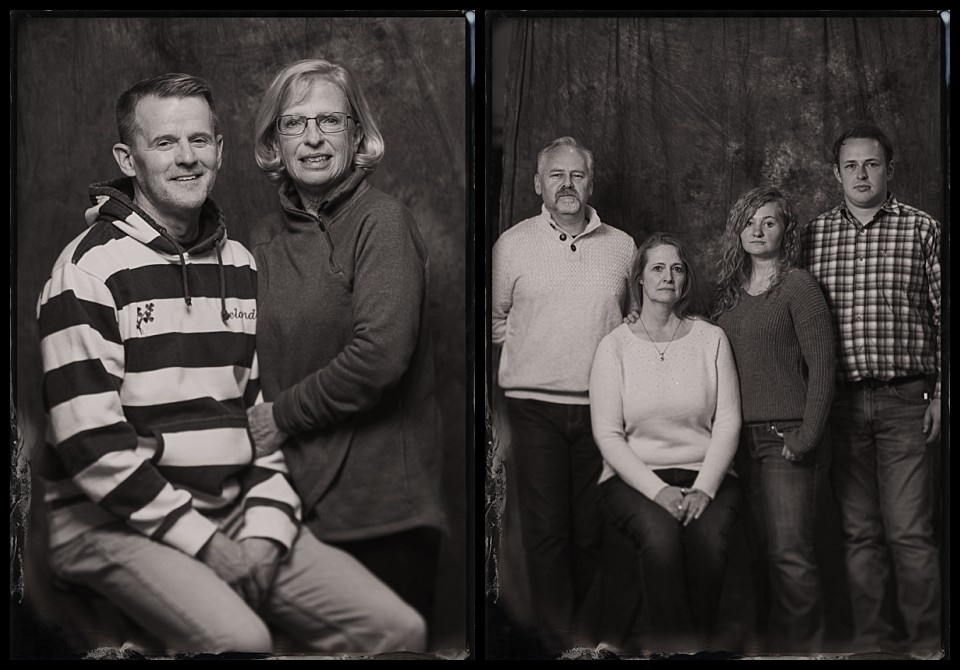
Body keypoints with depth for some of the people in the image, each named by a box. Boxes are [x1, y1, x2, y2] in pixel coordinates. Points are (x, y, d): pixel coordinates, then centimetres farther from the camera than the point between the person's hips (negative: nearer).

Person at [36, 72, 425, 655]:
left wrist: (265, 530, 0)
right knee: (238, 639, -32)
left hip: (240, 517, 6)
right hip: (117, 523, -5)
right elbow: (91, 441, -14)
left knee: (400, 629, -9)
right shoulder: (90, 268, -7)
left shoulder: (241, 265, 13)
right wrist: (202, 541, -14)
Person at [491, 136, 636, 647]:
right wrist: (535, 354, 9)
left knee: (593, 529, 6)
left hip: (603, 407, 1)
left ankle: (593, 634, 17)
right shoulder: (512, 245, 4)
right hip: (536, 407, -1)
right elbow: (494, 319, 13)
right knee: (546, 528, -1)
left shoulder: (622, 246, 8)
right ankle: (555, 636, 7)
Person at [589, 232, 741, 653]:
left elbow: (728, 422, 3)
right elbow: (607, 433, -3)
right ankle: (678, 646, -21)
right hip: (634, 476, -1)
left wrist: (704, 489, -12)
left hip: (706, 474, 1)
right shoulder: (615, 346, 4)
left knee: (709, 535, -31)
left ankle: (699, 640, -14)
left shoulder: (711, 339, 9)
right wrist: (658, 491, -15)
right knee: (662, 534, -33)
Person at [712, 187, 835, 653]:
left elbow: (822, 366, -7)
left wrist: (806, 439, -13)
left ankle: (801, 645, 2)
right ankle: (768, 641, 13)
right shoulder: (729, 292, 15)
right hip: (739, 438, 5)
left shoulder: (797, 285, -1)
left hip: (787, 437, -5)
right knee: (760, 550, 5)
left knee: (790, 552, -8)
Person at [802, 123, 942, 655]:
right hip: (840, 402, 3)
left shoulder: (922, 230, 3)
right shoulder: (814, 235, 9)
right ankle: (871, 638, 18)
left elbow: (943, 316, 3)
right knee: (858, 531, 8)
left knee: (909, 531, -4)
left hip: (905, 401, -2)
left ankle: (925, 641, 8)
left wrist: (940, 393, -3)